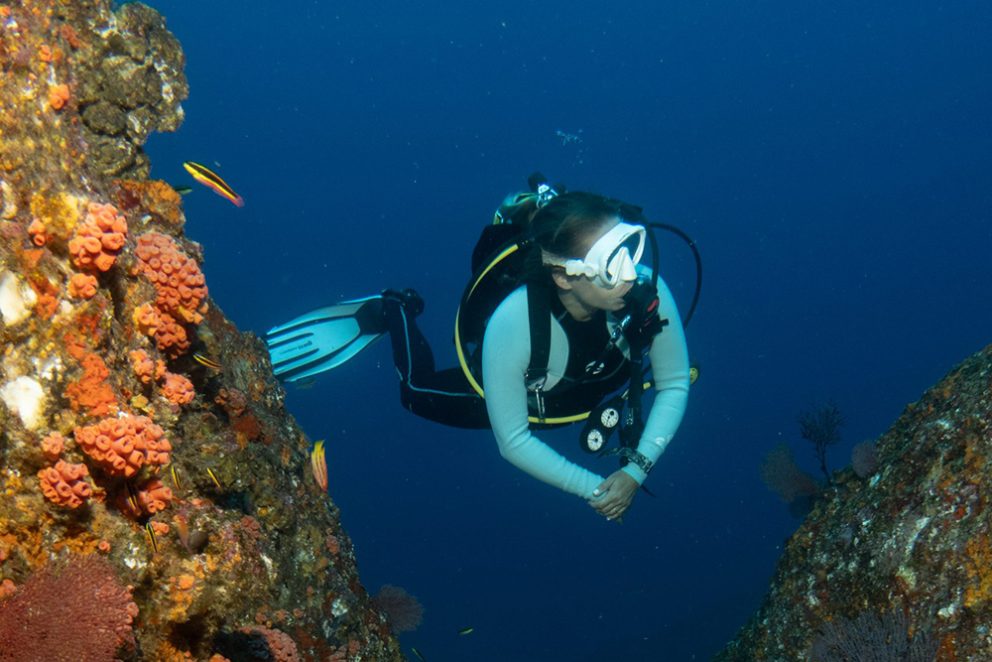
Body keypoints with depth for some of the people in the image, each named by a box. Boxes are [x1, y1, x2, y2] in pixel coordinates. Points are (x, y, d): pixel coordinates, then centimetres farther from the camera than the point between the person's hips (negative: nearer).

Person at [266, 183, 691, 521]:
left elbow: (675, 384, -21)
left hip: (587, 395, 3)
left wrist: (637, 468, -31)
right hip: (500, 393, -3)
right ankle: (394, 314, 41)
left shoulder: (648, 293, -39)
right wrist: (591, 488, -32)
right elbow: (512, 440, -33)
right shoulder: (512, 322, -46)